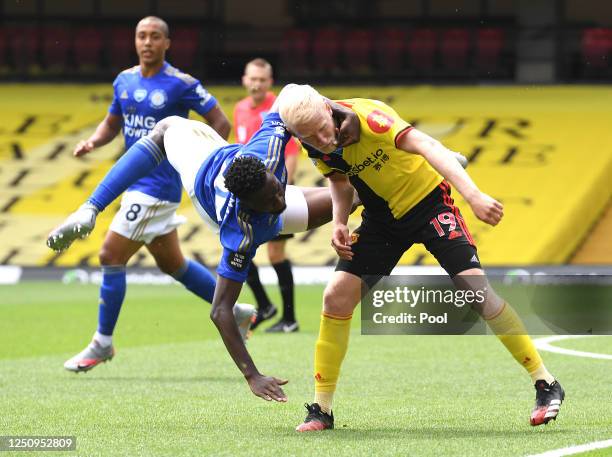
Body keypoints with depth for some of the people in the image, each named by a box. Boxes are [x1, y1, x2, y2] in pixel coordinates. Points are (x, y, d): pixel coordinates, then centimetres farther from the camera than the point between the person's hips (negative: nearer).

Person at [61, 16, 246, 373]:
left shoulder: (181, 85, -13)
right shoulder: (125, 81, 8)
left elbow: (221, 122, -9)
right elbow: (113, 122, 21)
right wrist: (93, 142, 1)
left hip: (157, 186, -8)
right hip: (136, 183, 8)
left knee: (111, 257, -8)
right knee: (172, 264, 17)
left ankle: (102, 343, 3)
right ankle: (235, 312, 31)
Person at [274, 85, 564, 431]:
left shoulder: (365, 116, -30)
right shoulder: (316, 148, -10)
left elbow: (427, 146, -42)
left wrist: (473, 195, -54)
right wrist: (340, 223, -8)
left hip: (427, 199, -6)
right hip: (382, 217, 6)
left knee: (475, 288, -19)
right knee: (337, 296, -8)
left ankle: (546, 385, -7)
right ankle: (321, 410, 3)